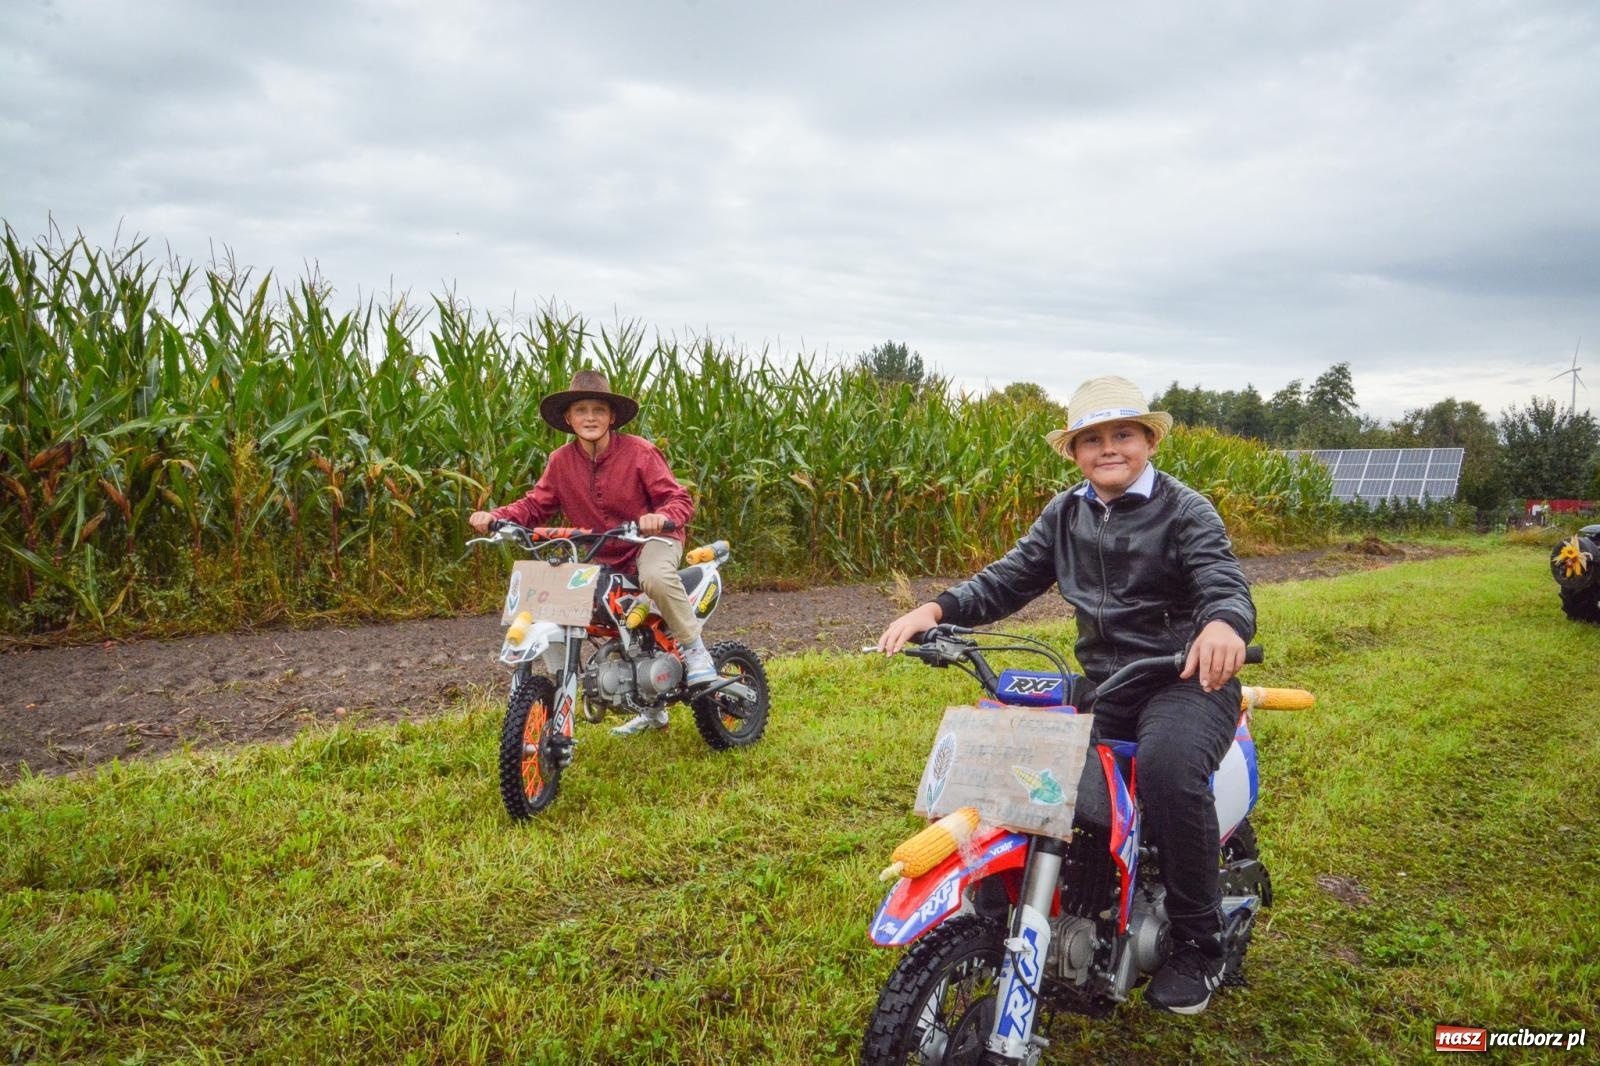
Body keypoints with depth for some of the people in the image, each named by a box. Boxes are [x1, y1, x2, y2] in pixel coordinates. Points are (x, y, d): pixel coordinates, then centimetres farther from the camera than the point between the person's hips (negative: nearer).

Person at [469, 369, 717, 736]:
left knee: (656, 578, -40)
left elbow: (680, 499, -19)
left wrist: (663, 516, -42)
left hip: (652, 540, -5)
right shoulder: (561, 461, -3)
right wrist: (496, 516, -21)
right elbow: (535, 505, -3)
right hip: (601, 559, 5)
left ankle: (695, 650, -16)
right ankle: (652, 708, 31)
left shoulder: (639, 452, -15)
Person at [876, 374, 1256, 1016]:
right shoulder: (1065, 515, 13)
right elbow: (1008, 580, 7)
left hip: (1185, 679, -6)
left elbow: (1225, 583, -20)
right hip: (1101, 686, 6)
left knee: (1167, 768, -35)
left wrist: (1224, 624, -46)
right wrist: (935, 610, -11)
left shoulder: (1184, 510, -4)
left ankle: (1197, 947, -13)